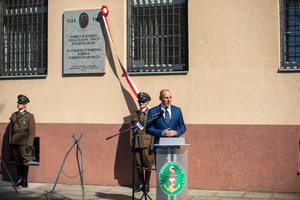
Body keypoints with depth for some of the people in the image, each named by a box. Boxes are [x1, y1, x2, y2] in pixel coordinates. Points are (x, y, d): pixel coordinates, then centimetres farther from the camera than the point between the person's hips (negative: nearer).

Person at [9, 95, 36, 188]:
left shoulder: (29, 116, 1)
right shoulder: (14, 115, 16)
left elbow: (32, 131, -4)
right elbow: (11, 129, 18)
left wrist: (29, 144, -12)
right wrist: (10, 141, 10)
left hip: (24, 142, -5)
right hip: (15, 141, 5)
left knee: (24, 160, -4)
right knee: (17, 160, 8)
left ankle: (25, 180, 3)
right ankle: (19, 179, 18)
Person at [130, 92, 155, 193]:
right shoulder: (134, 114, 12)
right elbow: (131, 130, 12)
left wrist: (152, 144, -10)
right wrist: (131, 143, 6)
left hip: (147, 142, -4)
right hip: (137, 142, 4)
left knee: (147, 164, 1)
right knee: (138, 164, 8)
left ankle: (147, 184, 12)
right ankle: (140, 184, 17)